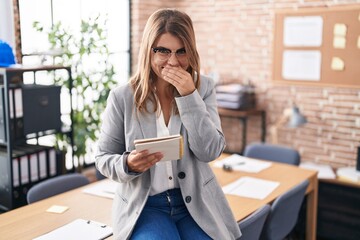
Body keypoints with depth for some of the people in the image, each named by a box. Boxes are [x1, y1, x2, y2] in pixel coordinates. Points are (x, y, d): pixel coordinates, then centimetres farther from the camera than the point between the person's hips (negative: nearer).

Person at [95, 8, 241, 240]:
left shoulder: (203, 88, -2)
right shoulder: (122, 97, -6)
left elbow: (211, 151, -10)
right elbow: (103, 157, 1)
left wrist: (189, 95, -18)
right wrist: (128, 164, -21)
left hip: (196, 201, 2)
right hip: (143, 204, -1)